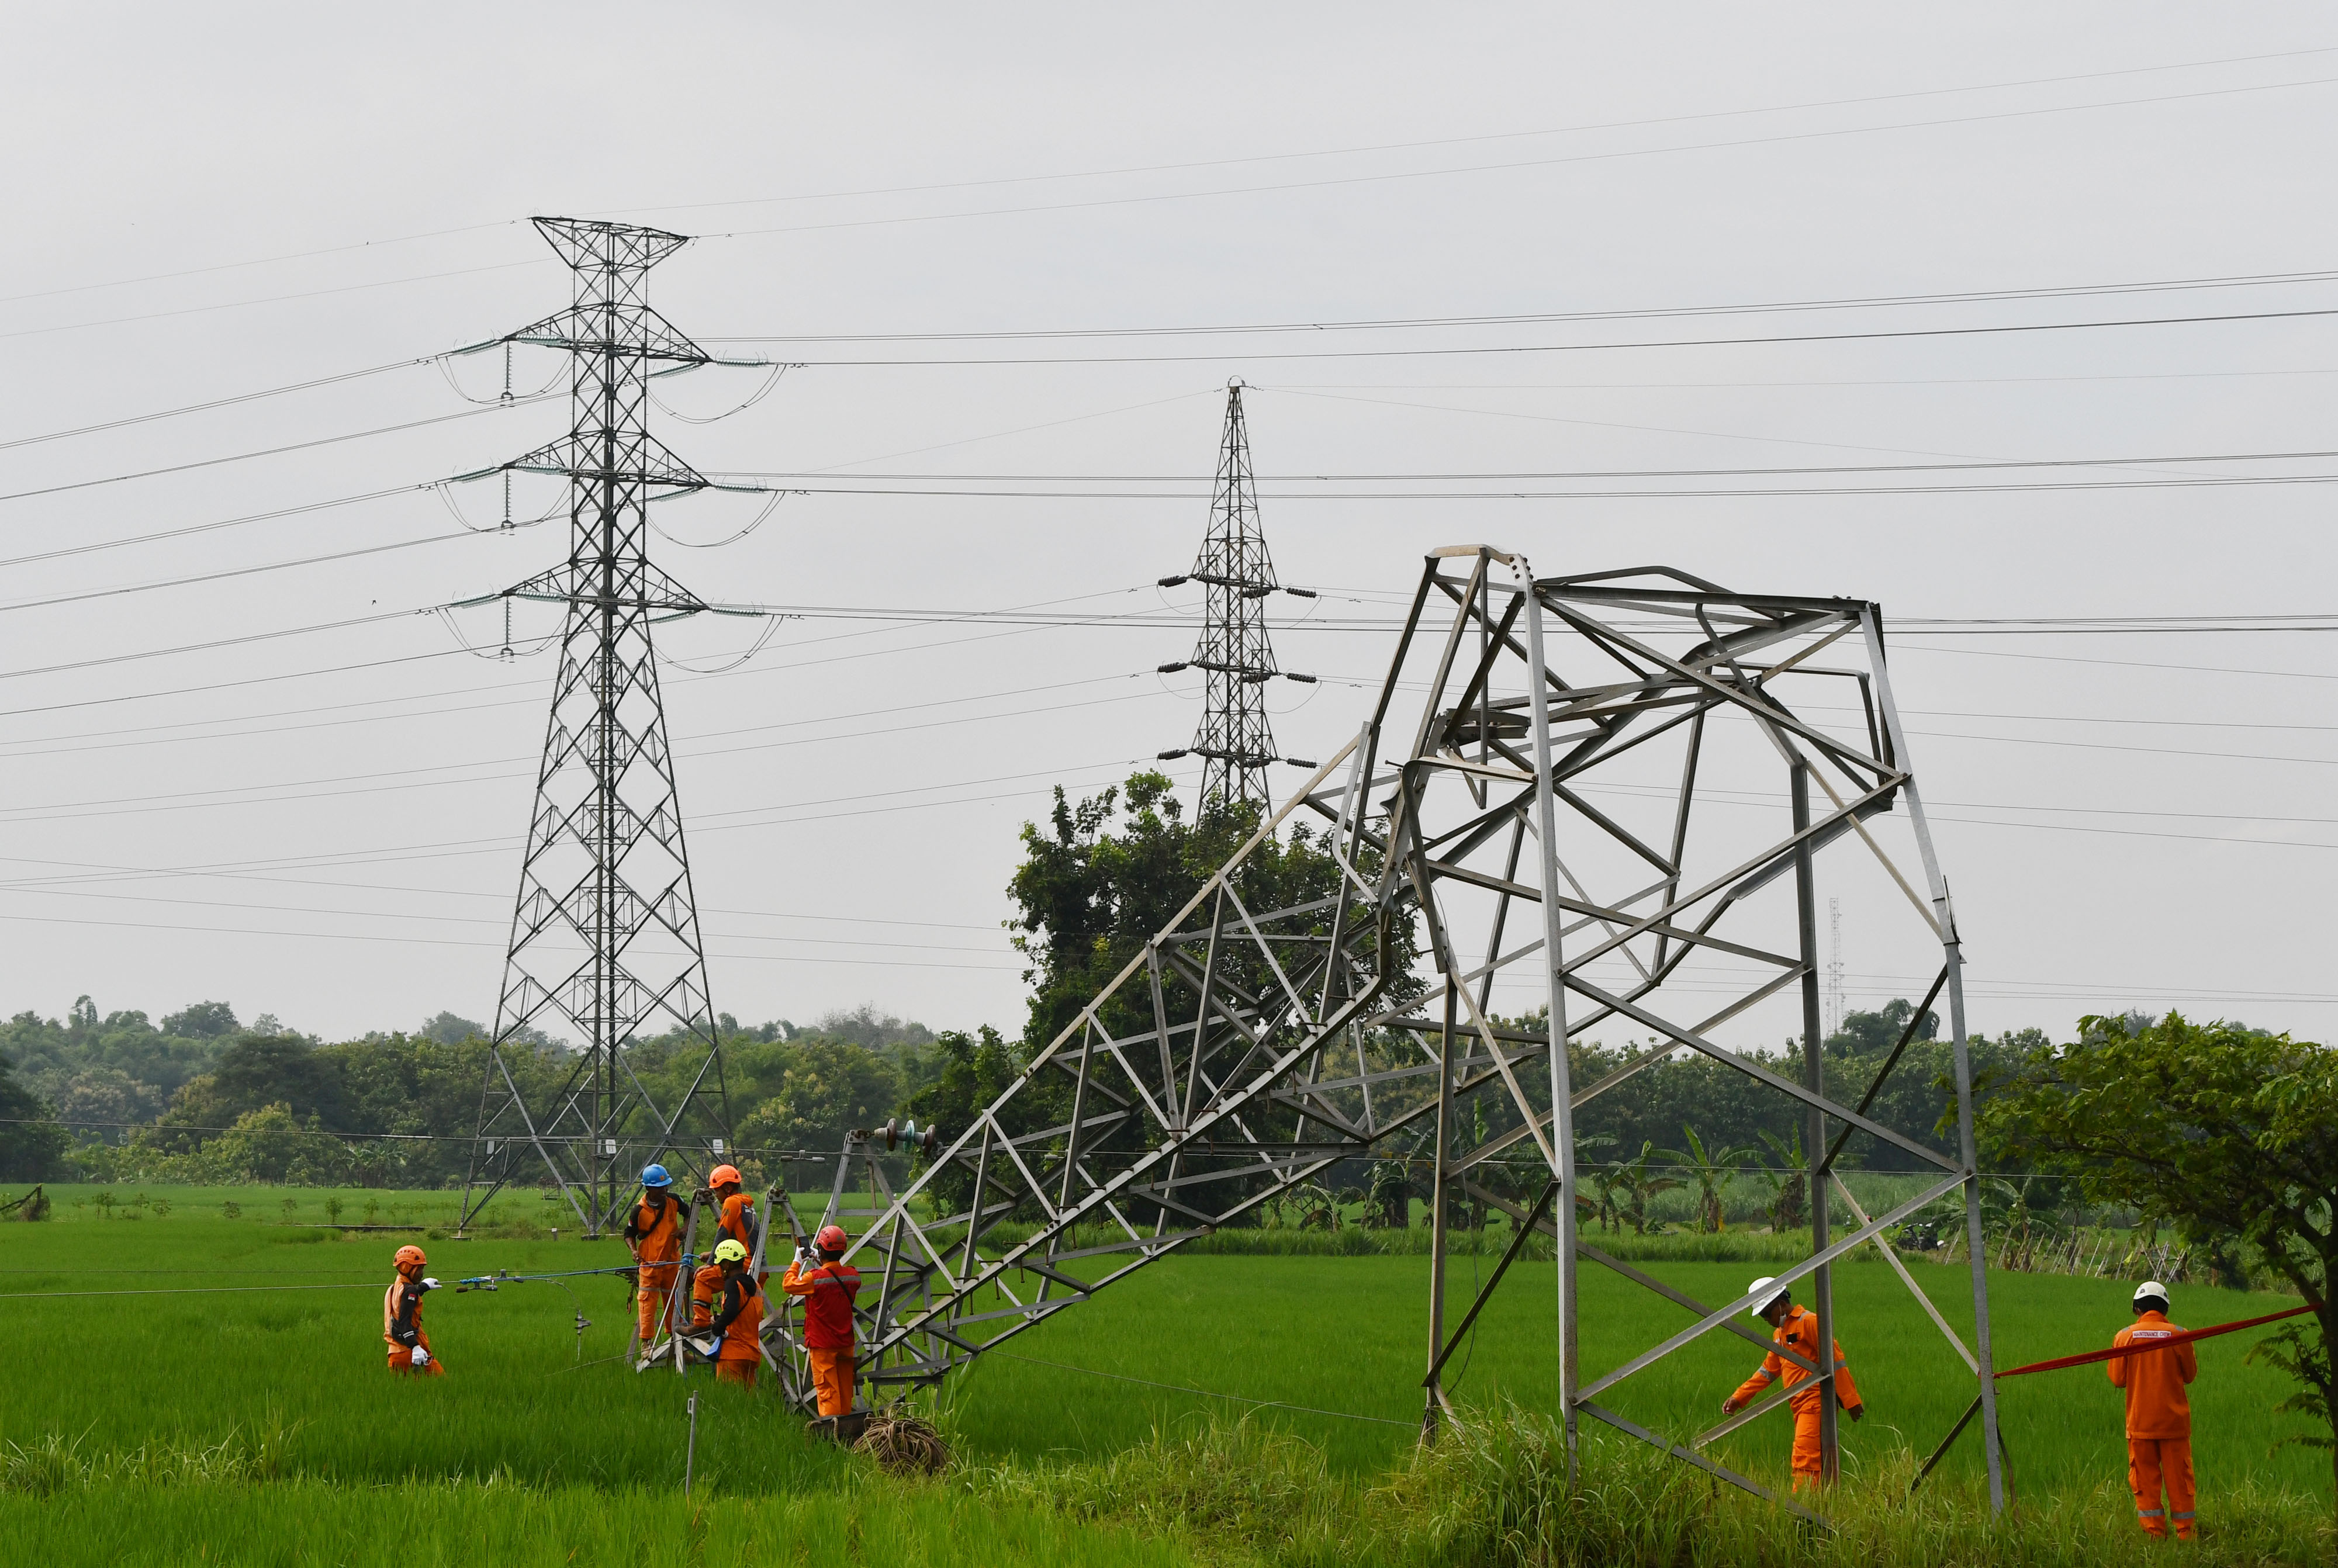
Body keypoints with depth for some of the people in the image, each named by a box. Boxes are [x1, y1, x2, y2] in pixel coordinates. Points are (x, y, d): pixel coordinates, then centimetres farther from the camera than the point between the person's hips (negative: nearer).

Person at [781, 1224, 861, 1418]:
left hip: (822, 1345, -5)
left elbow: (788, 1285, -3)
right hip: (845, 1344, 5)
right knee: (845, 1391, 13)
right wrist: (821, 1263, 21)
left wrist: (797, 1262, 10)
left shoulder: (815, 1278, -20)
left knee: (827, 1392, -3)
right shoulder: (853, 1276, -4)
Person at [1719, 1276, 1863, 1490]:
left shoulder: (1809, 1322, -8)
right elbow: (1768, 1370, 27)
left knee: (1805, 1459, -16)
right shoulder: (1779, 1332, 22)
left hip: (1815, 1403, -9)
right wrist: (1738, 1397, 20)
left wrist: (1851, 1400, -14)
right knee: (1817, 1463, 8)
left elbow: (1836, 1360, -12)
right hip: (1800, 1407, 9)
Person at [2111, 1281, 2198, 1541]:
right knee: (2179, 1478, 7)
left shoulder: (2125, 1336, -5)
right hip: (2175, 1421, 0)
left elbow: (2118, 1380, 0)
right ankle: (2184, 1531, 10)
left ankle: (2154, 1531, 3)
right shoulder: (2179, 1335, -5)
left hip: (2140, 1421, 0)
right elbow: (2190, 1375, 6)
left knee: (2145, 1480, 5)